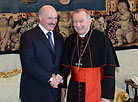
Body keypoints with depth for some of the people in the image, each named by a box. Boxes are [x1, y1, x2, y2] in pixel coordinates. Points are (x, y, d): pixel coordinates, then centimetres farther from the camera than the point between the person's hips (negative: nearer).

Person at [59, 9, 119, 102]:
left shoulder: (102, 39, -11)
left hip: (95, 90, -4)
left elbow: (109, 69, -11)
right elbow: (66, 65, 5)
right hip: (74, 90, 4)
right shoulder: (70, 40, 3)